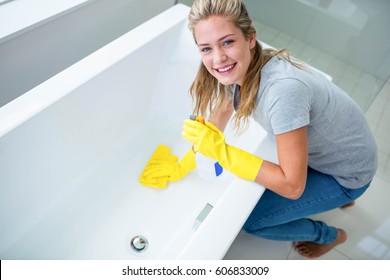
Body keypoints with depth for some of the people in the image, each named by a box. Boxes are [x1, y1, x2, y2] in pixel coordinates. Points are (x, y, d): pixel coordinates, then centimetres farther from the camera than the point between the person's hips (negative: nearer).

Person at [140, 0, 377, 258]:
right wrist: (183, 166, 6)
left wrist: (223, 152, -34)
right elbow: (214, 126, 0)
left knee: (249, 219, -5)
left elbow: (292, 186, -32)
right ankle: (335, 196, 34)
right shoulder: (237, 69, -16)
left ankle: (330, 236, 22)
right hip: (319, 149, 7)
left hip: (348, 173, -7)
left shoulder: (284, 90, -40)